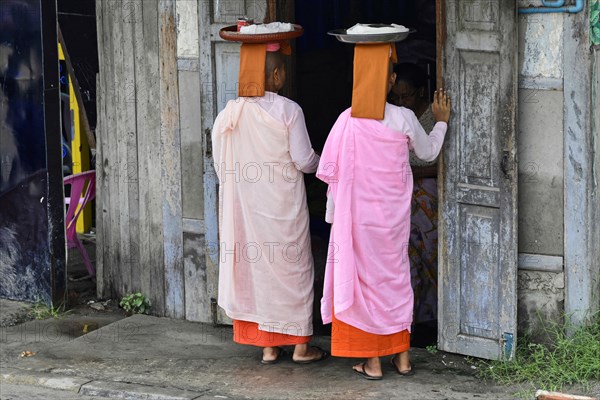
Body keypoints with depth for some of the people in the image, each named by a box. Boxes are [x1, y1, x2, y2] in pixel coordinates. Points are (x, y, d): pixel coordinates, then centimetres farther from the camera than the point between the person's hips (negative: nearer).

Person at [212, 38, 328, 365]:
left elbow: (221, 165, 3)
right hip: (283, 205, -4)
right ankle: (300, 345, 13)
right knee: (292, 267, 8)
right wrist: (320, 162, 10)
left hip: (245, 205, 4)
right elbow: (304, 160, -11)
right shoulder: (288, 111, -14)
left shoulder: (229, 114, -2)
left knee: (256, 266, 11)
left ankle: (267, 346, 17)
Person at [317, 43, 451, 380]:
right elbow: (428, 152, 8)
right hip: (393, 214, 1)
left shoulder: (348, 119, -12)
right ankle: (402, 356, 23)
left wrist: (336, 210, 8)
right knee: (396, 275, 16)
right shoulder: (404, 118, -11)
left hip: (358, 213, -1)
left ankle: (373, 361, 13)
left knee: (364, 276, 9)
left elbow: (331, 172, -7)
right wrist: (442, 121, 23)